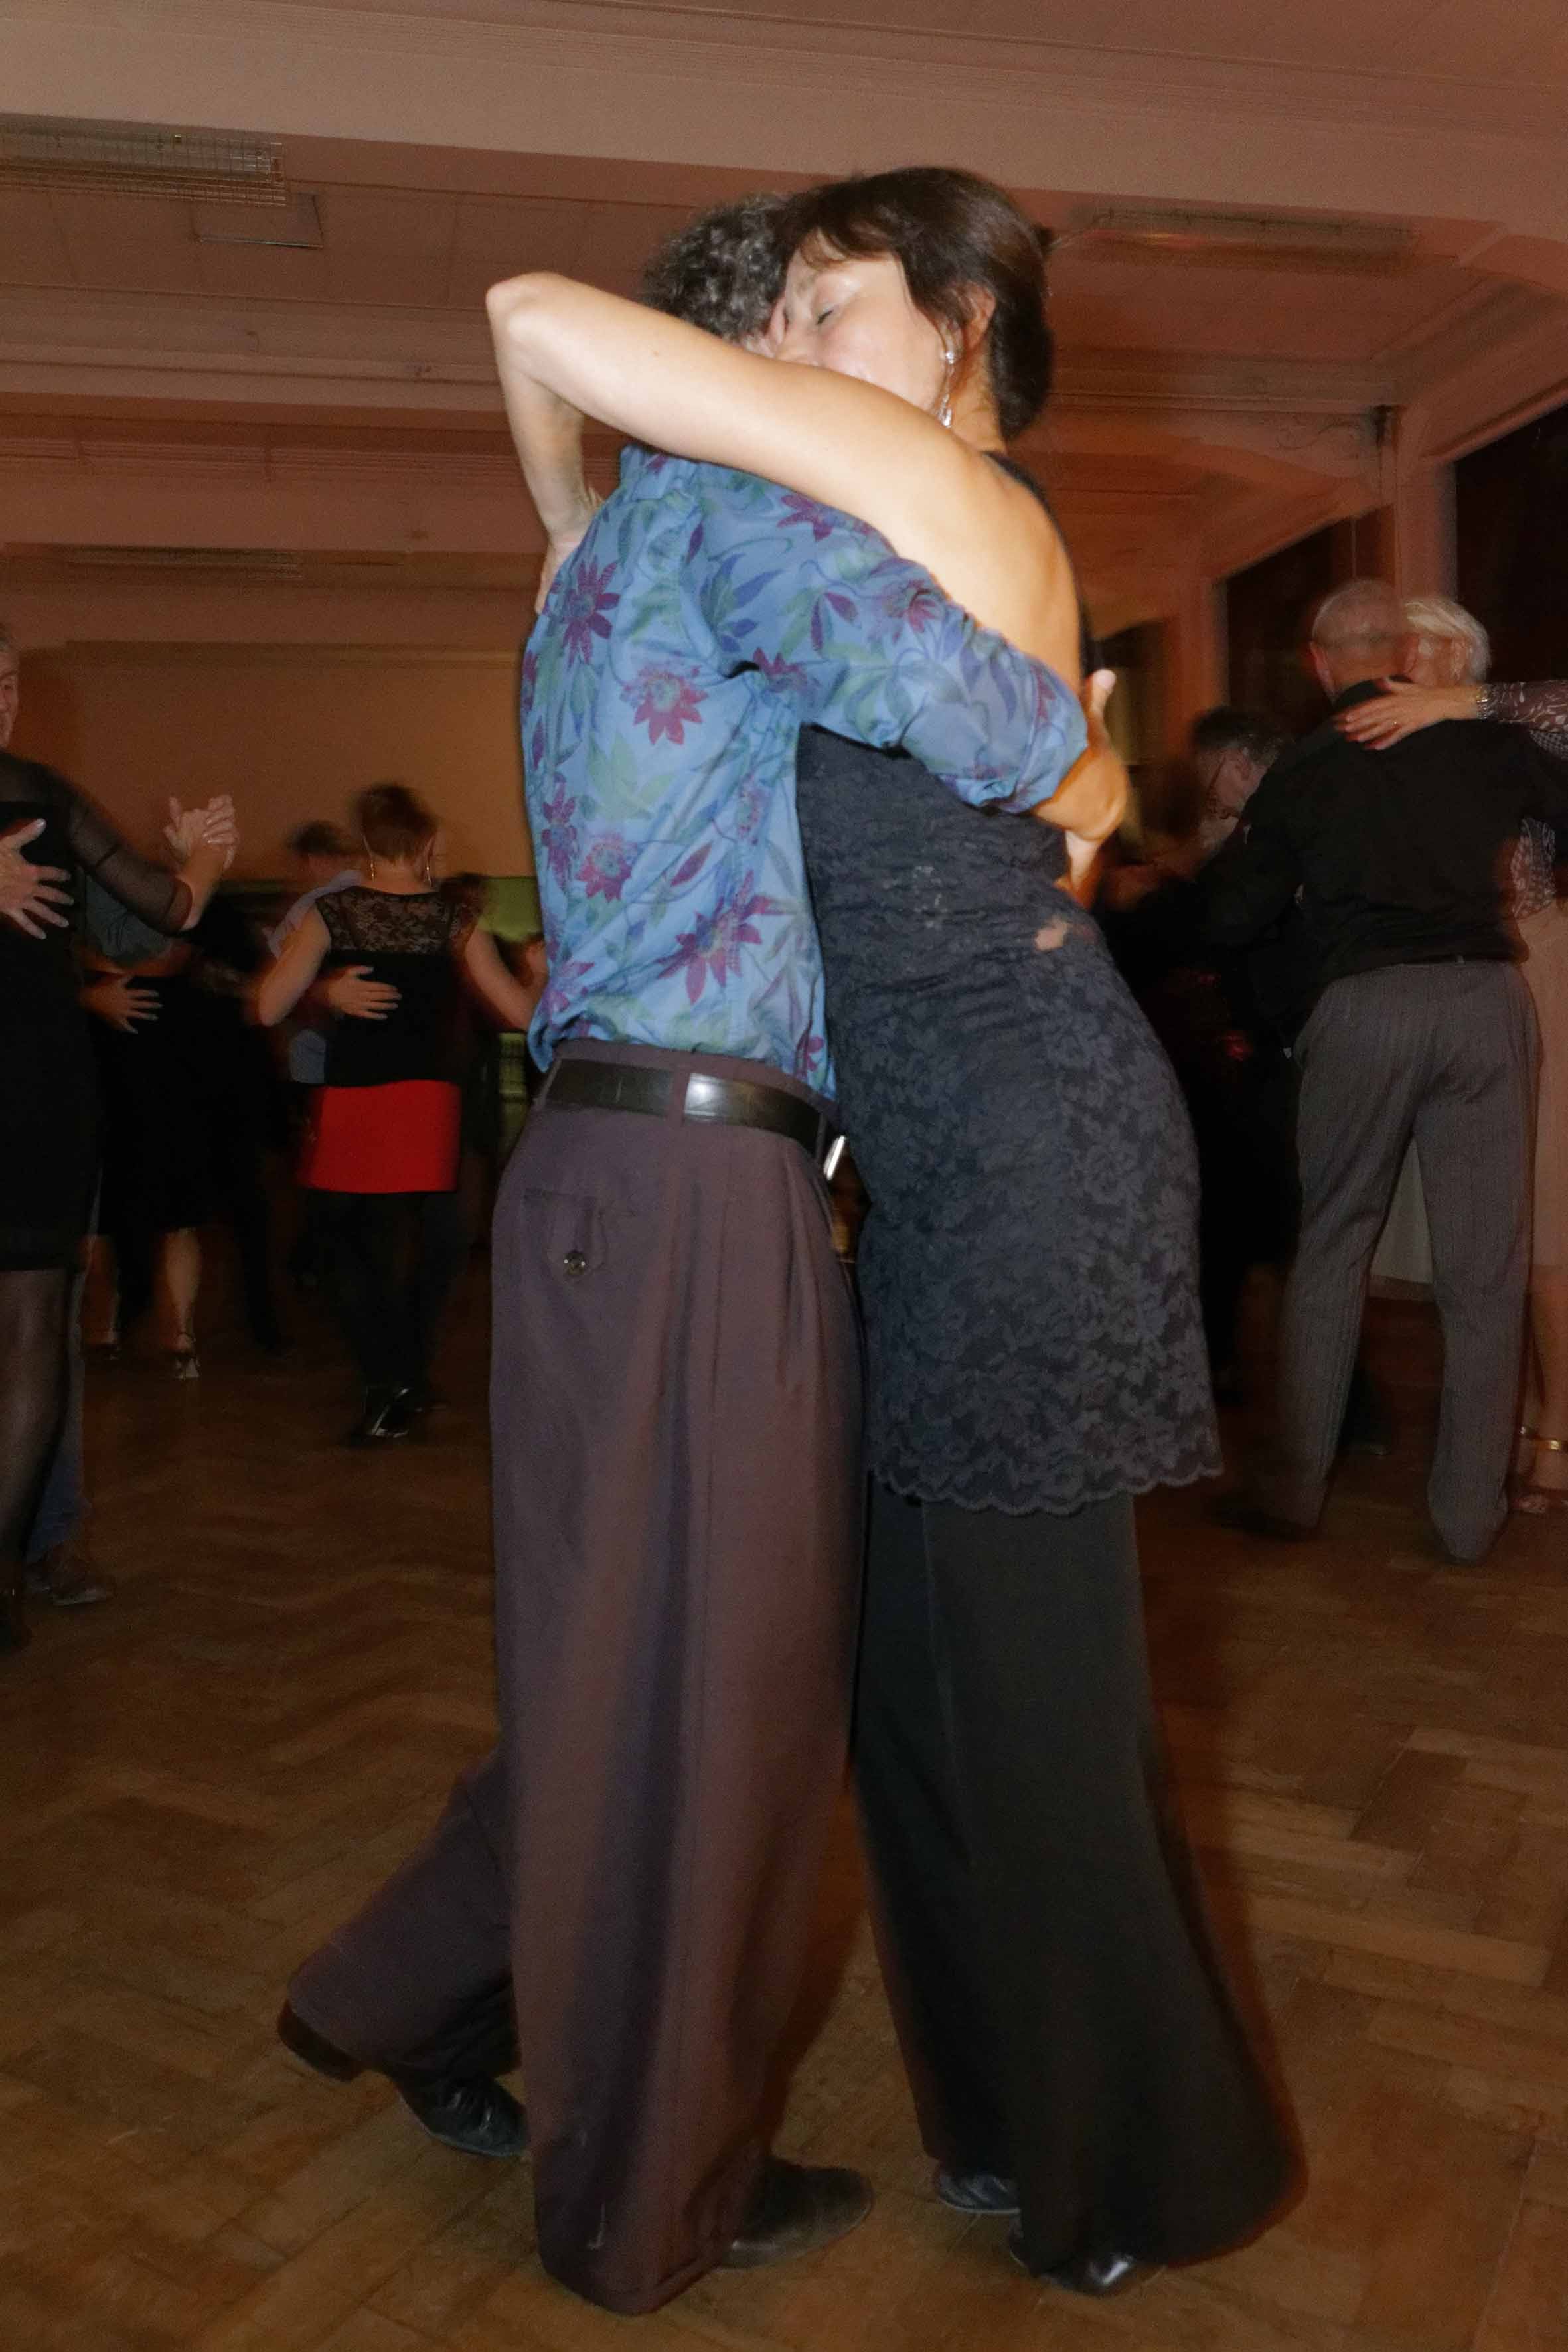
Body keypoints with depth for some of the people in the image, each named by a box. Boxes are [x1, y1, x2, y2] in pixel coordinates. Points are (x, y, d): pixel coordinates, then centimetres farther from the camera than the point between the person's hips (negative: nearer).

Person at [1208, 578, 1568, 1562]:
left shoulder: (1299, 772, 9)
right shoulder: (1483, 742, 9)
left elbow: (1234, 920, 14)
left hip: (1364, 1003, 0)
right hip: (1487, 995, 1)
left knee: (1331, 1250, 12)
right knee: (1485, 1267, 6)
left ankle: (1295, 1488, 16)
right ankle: (1471, 1509, 13)